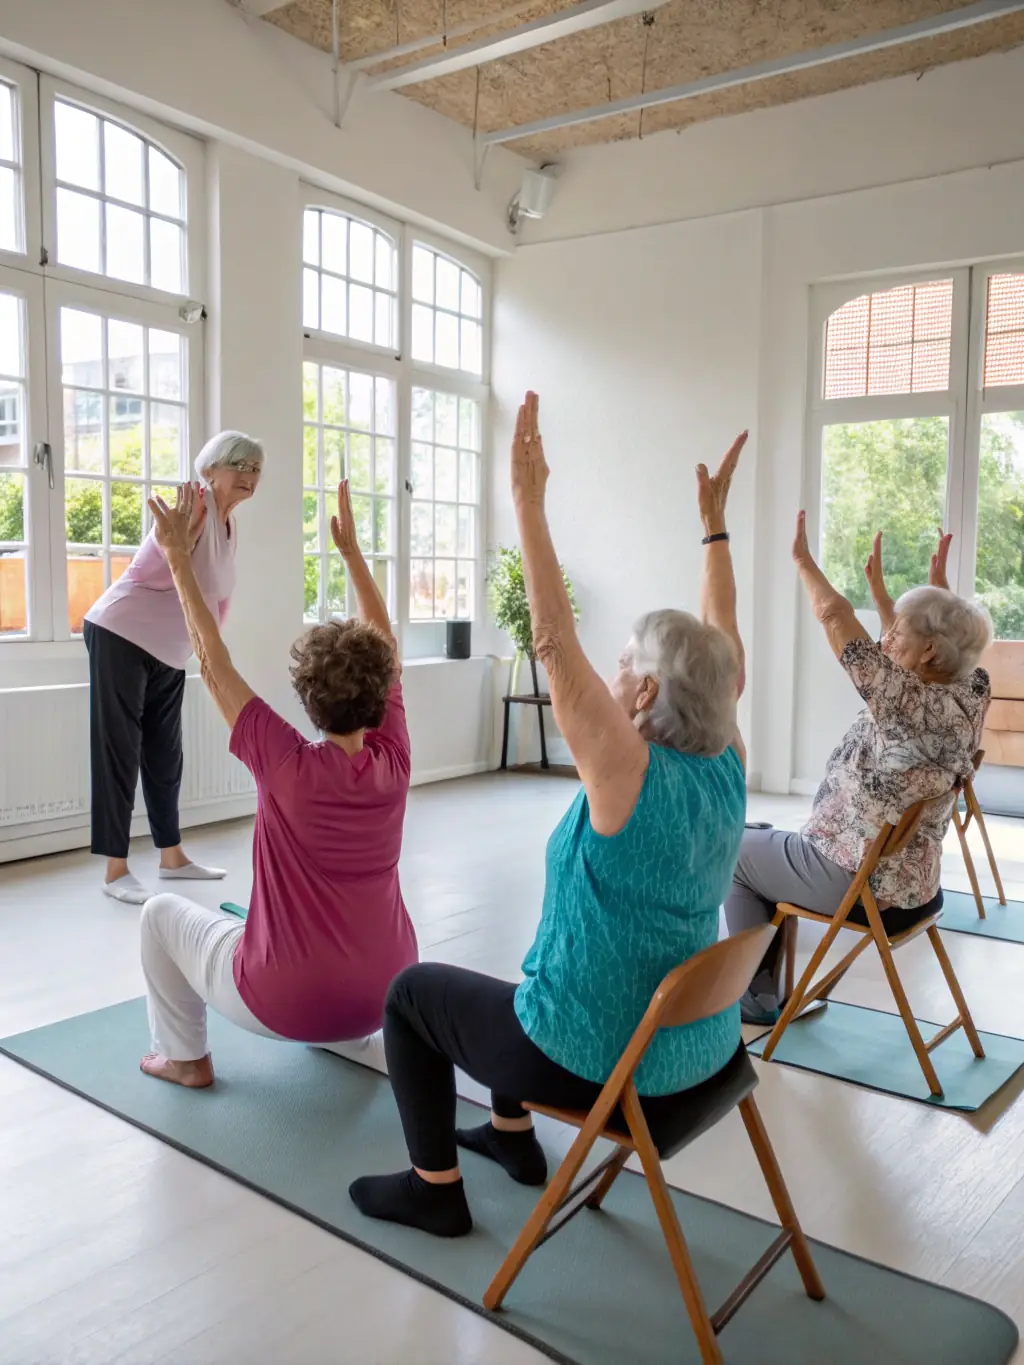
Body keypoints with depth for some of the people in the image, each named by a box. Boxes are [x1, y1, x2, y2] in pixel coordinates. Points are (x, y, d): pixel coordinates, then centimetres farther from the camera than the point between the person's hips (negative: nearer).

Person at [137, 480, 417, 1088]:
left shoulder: (289, 764, -19)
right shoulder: (393, 762, -9)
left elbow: (214, 662, -11)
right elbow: (386, 648, 3)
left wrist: (179, 556, -5)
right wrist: (351, 549, 7)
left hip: (286, 1007, -4)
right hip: (387, 997, 4)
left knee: (162, 912, 18)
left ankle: (185, 1057, 25)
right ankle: (350, 1032, 38)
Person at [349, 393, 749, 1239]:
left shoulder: (632, 779, -25)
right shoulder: (726, 771, -7)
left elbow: (556, 644, -26)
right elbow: (723, 651, 4)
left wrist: (530, 500, -23)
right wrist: (715, 524, 9)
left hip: (605, 1065, -7)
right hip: (698, 1052, 8)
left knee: (413, 992, 14)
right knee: (526, 978, 32)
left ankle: (435, 1189, 22)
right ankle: (512, 1132, 44)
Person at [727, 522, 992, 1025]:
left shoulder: (909, 701, -28)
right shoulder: (967, 695, -5)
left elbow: (836, 616, -21)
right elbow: (899, 654, 13)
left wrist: (802, 558, -6)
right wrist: (877, 584, 19)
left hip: (855, 881, -9)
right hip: (909, 881, 9)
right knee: (772, 846, 26)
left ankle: (755, 995, 16)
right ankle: (767, 991, 28)